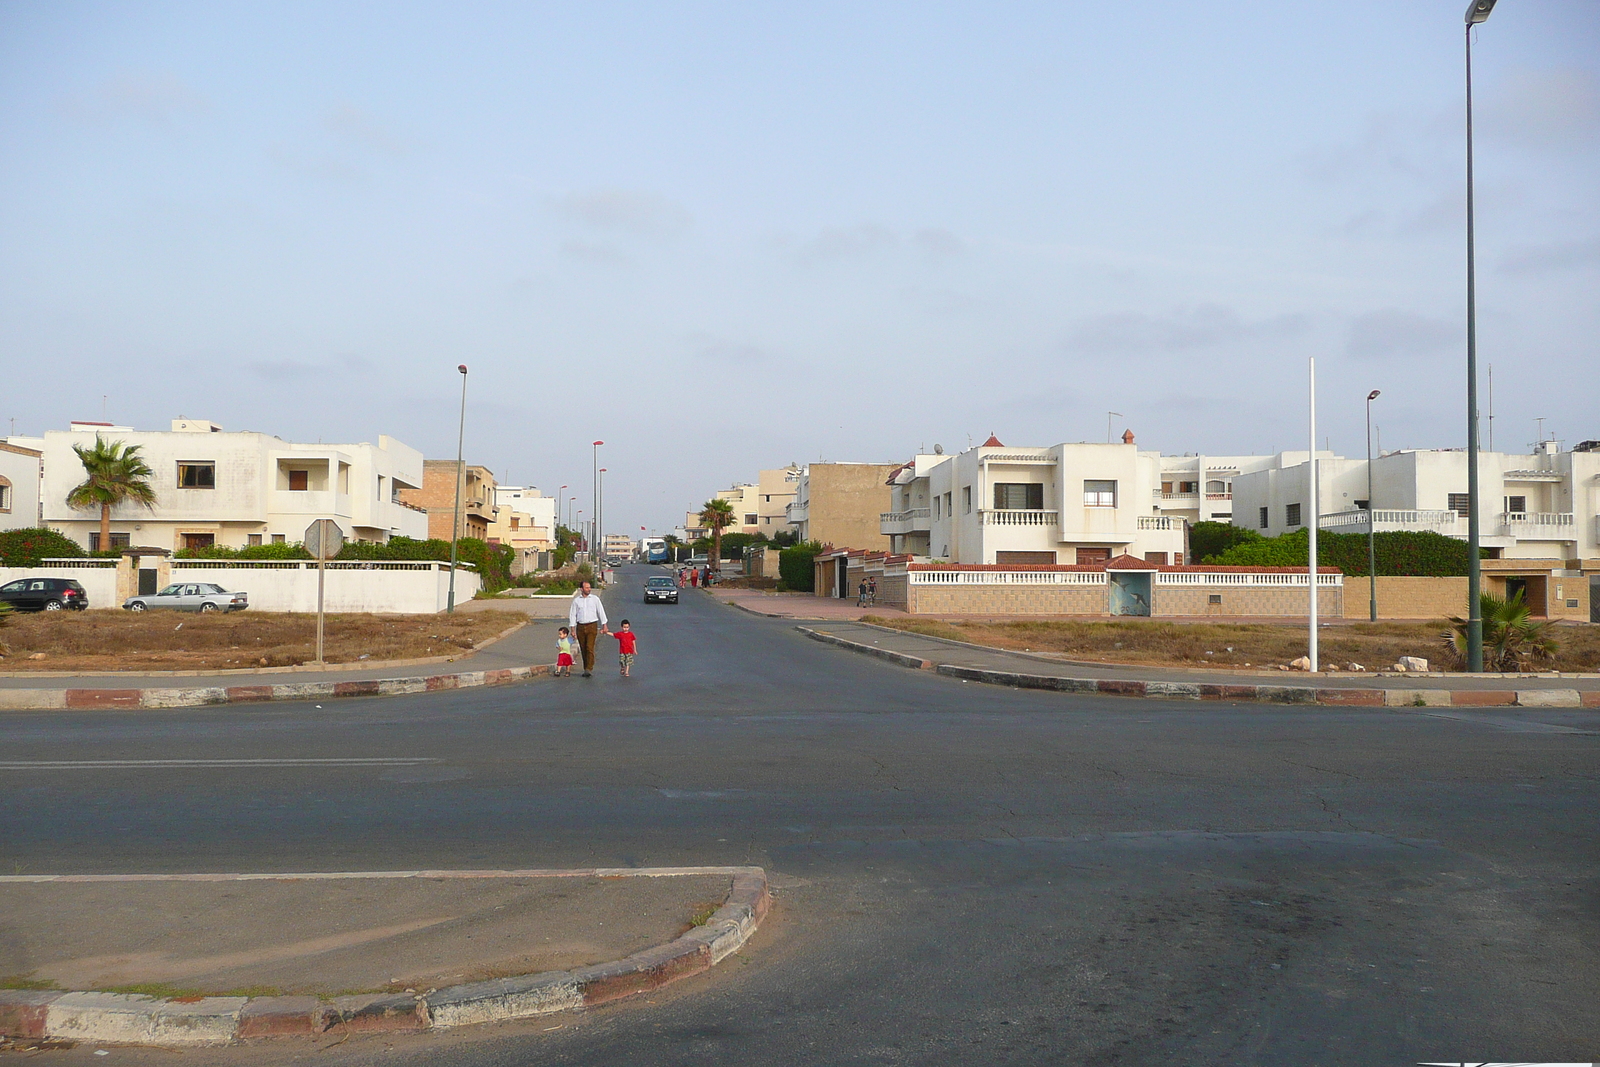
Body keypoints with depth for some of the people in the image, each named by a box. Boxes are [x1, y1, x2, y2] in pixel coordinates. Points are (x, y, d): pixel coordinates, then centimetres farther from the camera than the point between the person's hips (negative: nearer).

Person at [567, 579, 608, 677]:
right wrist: (572, 629, 3)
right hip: (580, 626, 2)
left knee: (590, 647, -14)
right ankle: (586, 669, 15)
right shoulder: (576, 600, 7)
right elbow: (572, 614, 9)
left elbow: (601, 612, 7)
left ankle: (589, 669, -17)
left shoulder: (595, 599, 5)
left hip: (592, 626, -2)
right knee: (583, 649, 6)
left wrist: (604, 625, 4)